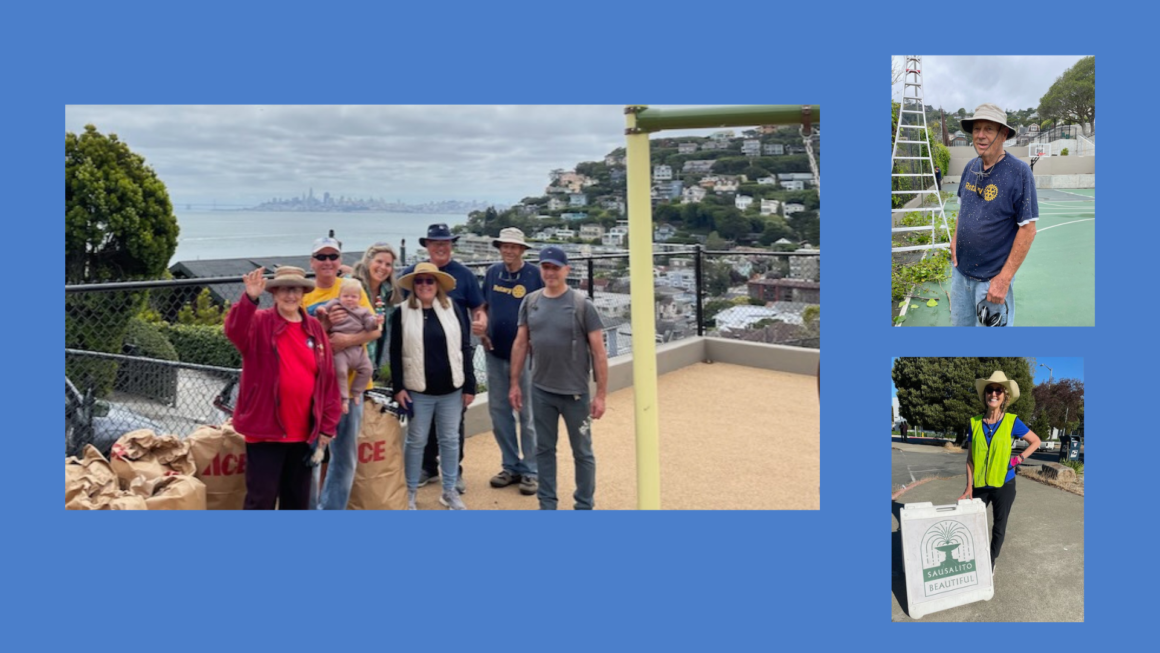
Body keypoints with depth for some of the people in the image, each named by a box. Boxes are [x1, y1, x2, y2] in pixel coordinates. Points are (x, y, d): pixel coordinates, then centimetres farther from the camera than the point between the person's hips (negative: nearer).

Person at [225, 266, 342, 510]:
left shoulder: (314, 328, 7)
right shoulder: (259, 323, -3)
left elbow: (328, 379, 7)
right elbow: (234, 330, -28)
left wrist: (328, 425, 4)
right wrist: (250, 298, -44)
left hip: (304, 432, 4)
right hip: (265, 429, -4)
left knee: (298, 498, 16)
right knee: (261, 498, -1)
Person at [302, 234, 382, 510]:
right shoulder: (303, 294, 2)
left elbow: (376, 330, -4)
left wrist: (348, 339, -21)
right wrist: (325, 324, -22)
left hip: (349, 382, 1)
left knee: (346, 455, 10)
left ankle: (332, 511, 24)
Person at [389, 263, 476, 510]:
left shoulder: (453, 309, 2)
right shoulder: (402, 312, -1)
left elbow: (464, 348, 2)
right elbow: (395, 353, -1)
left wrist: (469, 385, -1)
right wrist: (398, 387, -8)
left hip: (451, 389, 2)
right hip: (418, 390, -1)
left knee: (450, 440, 12)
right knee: (416, 441, 9)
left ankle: (449, 490, 25)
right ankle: (410, 492, 23)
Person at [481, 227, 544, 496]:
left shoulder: (535, 275, -9)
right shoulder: (492, 272, 4)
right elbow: (483, 306, 16)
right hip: (495, 354, 5)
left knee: (528, 415, 3)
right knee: (498, 411, 11)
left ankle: (531, 471, 14)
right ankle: (511, 466, 26)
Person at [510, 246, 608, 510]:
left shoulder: (582, 305, -10)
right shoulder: (530, 302, 2)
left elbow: (598, 351, -10)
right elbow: (520, 344, 9)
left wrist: (601, 394, -12)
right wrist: (515, 384, 7)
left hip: (575, 392, -4)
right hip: (540, 391, 4)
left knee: (582, 452, 8)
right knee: (544, 449, 14)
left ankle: (584, 508, 21)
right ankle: (547, 505, 28)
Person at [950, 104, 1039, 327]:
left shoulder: (1019, 172, -15)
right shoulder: (970, 167, 3)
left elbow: (1028, 230, -16)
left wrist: (1004, 278, -19)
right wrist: (955, 238, 6)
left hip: (993, 277, -6)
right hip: (960, 270, 6)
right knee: (960, 324, 16)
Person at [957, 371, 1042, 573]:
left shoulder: (1012, 421, -8)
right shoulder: (975, 422, -3)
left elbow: (1035, 441, 7)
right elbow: (970, 457, 0)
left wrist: (1019, 458, -6)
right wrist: (969, 486, -4)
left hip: (1003, 484, -2)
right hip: (980, 485, 2)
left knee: (999, 527, 10)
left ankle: (991, 562, 29)